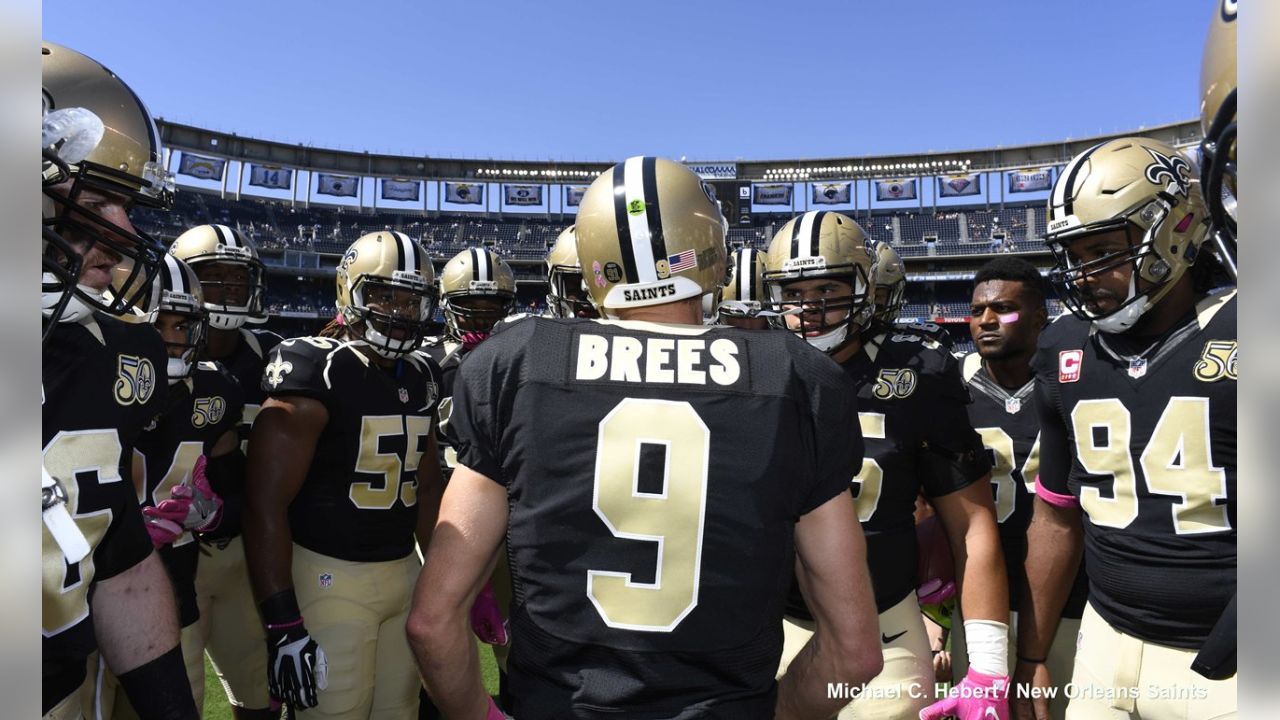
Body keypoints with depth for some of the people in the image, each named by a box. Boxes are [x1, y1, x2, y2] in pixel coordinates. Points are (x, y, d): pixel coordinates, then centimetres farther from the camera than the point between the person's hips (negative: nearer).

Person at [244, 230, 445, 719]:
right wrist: (283, 624, -18)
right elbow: (266, 504, -16)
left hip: (405, 571, 6)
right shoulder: (315, 374, -14)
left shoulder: (421, 379, 7)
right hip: (330, 576, -6)